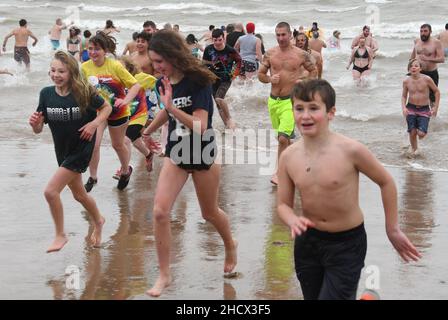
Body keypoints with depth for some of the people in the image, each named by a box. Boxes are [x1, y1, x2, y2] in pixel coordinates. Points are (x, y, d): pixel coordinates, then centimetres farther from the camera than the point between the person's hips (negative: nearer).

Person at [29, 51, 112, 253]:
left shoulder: (84, 92, -18)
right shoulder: (46, 94, -8)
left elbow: (106, 108, -2)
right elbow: (38, 130, -3)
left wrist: (94, 123, -18)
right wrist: (34, 123, -26)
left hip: (81, 149, -5)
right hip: (62, 151, 6)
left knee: (51, 191, -15)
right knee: (79, 194, 22)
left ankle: (60, 235, 5)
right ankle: (98, 221, 51)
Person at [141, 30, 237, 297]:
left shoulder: (198, 81, -21)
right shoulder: (164, 83, -4)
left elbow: (200, 126, -29)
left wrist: (171, 106, -37)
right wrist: (148, 131, 34)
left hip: (202, 155, -4)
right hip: (176, 154, 4)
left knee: (210, 213, 14)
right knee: (160, 212, -10)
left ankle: (230, 245, 48)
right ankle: (164, 274, 1)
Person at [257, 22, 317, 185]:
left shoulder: (301, 54, -4)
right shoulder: (270, 53, 3)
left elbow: (314, 71, 10)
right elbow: (260, 74, 11)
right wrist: (269, 79, -10)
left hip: (290, 100, -4)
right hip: (273, 100, 4)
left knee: (283, 138, -16)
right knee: (281, 137, 16)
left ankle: (279, 171, -7)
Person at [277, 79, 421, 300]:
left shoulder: (350, 150, -20)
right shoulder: (288, 157, -8)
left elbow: (386, 182, -5)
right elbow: (283, 204, 1)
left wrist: (392, 229, 1)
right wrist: (293, 221, -22)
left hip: (347, 243, -4)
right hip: (307, 241, 5)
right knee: (312, 296, 20)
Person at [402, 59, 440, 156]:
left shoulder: (427, 79, -12)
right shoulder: (406, 81, -4)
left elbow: (437, 92, 0)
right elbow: (404, 96, 8)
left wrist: (436, 107, -3)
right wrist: (403, 107, -9)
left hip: (424, 110, -2)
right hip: (411, 109, 2)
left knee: (421, 133, -14)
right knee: (412, 132, -4)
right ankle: (413, 148, 25)